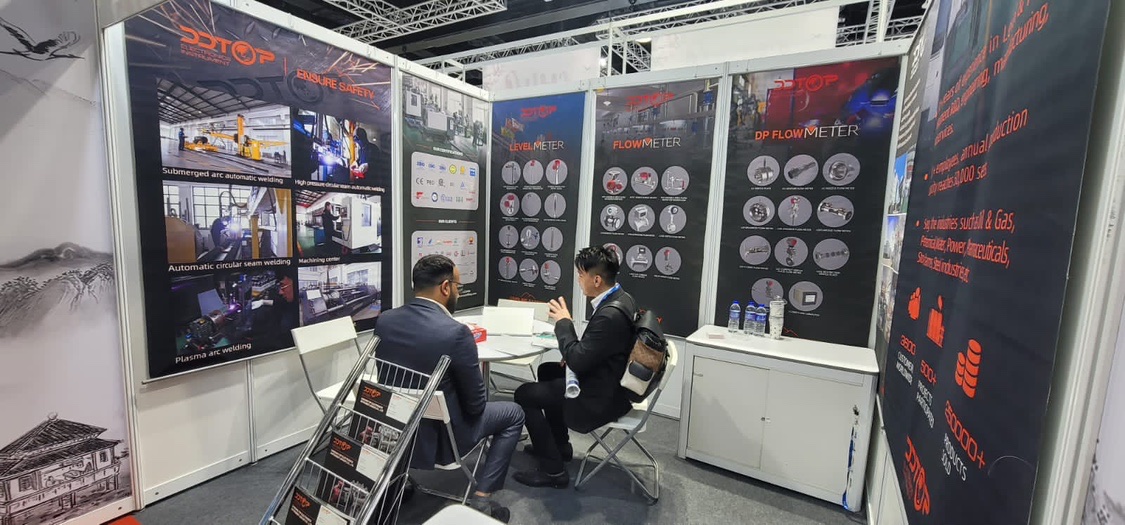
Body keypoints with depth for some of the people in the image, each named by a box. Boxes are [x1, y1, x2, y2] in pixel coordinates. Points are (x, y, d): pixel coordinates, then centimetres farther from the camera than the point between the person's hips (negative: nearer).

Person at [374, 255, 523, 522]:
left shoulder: (384, 320, -9)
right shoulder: (456, 332, -27)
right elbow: (475, 405, -17)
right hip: (439, 438, -6)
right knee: (513, 413, 13)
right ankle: (481, 498, 8)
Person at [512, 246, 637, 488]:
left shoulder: (609, 315, -31)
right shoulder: (622, 299, 0)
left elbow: (577, 362, -27)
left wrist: (564, 322, -16)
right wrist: (576, 355, 0)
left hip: (602, 396, -10)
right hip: (609, 378, 10)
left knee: (524, 394, -2)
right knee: (547, 370, 26)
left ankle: (552, 470, 7)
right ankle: (559, 445, 36)